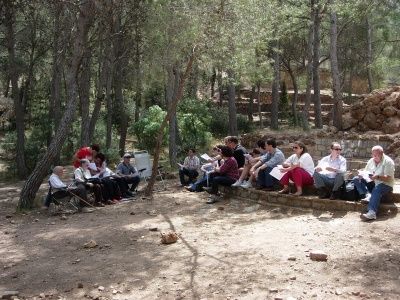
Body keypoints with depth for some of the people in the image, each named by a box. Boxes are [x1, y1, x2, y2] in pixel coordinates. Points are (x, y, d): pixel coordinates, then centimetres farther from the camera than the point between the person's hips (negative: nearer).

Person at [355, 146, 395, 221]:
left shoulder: (388, 162, -11)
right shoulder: (371, 161, 10)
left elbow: (388, 178, -18)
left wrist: (377, 177, -34)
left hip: (385, 184, -7)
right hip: (372, 183, 7)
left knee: (377, 189, -40)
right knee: (356, 180, -8)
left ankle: (372, 213, -56)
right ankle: (367, 195, -29)